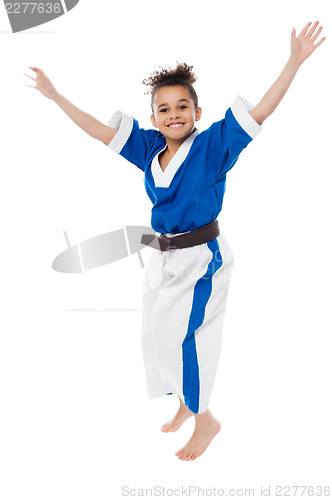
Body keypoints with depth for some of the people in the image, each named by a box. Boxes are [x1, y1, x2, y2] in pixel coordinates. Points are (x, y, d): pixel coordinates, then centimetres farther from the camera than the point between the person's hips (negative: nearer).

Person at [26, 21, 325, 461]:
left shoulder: (212, 146, -13)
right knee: (160, 336, 18)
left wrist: (295, 62, -27)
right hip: (164, 259, 6)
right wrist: (56, 96, 7)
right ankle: (186, 403, 44)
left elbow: (260, 111, -19)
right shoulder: (148, 149, 1)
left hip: (201, 260, -6)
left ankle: (204, 418, 26)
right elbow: (100, 131, 6)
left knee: (184, 339, 0)